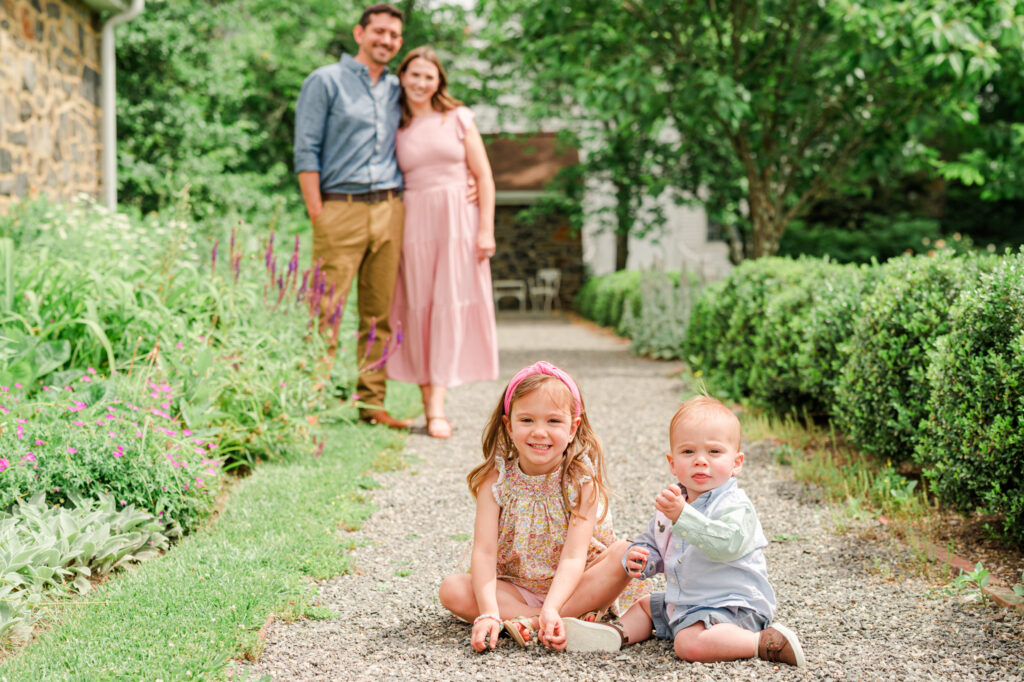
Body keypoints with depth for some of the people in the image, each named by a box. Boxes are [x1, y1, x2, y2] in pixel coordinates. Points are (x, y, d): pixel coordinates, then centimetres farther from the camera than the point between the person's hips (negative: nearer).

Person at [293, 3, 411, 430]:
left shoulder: (397, 90, 18)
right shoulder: (326, 82, 3)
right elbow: (306, 151, -3)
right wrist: (317, 214, -10)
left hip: (389, 210, 5)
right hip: (341, 208, -5)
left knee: (380, 314, 6)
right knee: (326, 311, -8)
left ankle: (372, 403, 11)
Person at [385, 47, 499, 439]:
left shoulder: (457, 118, 4)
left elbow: (483, 176, 2)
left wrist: (486, 229, -6)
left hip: (458, 220, -1)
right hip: (413, 222, 2)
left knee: (450, 307, -6)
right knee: (417, 309, 1)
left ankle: (438, 407, -8)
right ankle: (428, 402, 7)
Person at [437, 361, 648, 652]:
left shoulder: (582, 478, -15)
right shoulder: (495, 477, -12)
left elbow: (574, 556, -25)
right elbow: (484, 551, -20)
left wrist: (551, 609, -42)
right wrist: (488, 613, -36)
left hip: (571, 586, -1)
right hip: (514, 589, 1)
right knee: (452, 590, -25)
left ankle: (531, 621, -29)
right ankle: (576, 618, -29)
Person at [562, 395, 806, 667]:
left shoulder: (734, 506, -19)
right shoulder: (672, 502, 8)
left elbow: (726, 543, -39)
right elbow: (652, 542, 20)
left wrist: (682, 516, -49)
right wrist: (638, 559, -4)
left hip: (731, 606, -10)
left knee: (691, 644, -33)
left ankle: (765, 642, -24)